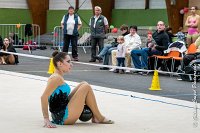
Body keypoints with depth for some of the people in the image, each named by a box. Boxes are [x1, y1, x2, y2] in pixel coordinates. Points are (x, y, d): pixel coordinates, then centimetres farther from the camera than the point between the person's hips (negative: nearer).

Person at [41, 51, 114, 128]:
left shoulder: (58, 77, 13)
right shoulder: (56, 78, -16)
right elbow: (44, 97, -25)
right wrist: (46, 119, -27)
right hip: (62, 117, -10)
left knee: (83, 85, 14)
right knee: (86, 87, -7)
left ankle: (95, 117, 12)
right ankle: (99, 118, 5)